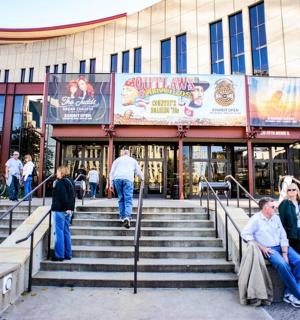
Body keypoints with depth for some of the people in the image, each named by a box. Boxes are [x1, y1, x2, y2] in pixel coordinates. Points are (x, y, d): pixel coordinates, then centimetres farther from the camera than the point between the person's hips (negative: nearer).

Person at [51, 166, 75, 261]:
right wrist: (70, 207, 15)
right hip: (68, 210, 9)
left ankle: (59, 255, 5)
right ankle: (67, 254, 19)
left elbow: (63, 197, -20)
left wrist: (67, 207, -17)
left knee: (59, 232, -1)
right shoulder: (70, 182, 13)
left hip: (60, 210, -8)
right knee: (66, 232, 13)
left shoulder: (60, 183, -13)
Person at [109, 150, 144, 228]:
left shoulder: (117, 160, 25)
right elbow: (138, 172, 24)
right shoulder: (133, 160, 24)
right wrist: (142, 178, 44)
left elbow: (111, 172, 15)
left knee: (121, 199, 14)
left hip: (117, 178, 2)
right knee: (128, 200, -7)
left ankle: (122, 217, 13)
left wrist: (111, 184, 12)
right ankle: (127, 217, -25)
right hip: (128, 179, -2)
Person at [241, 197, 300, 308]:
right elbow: (245, 234, -15)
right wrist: (261, 247, -15)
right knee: (282, 264, -30)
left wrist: (285, 253, -5)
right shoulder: (256, 219, -8)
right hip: (268, 249, -6)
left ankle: (289, 294, -9)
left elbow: (283, 237, 8)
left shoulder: (276, 218, 10)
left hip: (282, 247, 6)